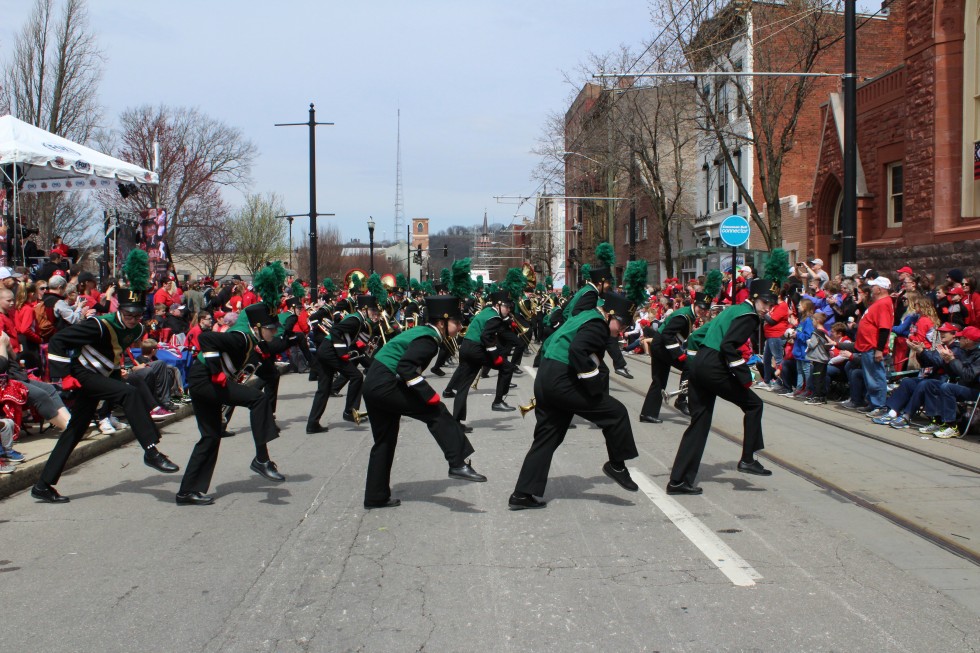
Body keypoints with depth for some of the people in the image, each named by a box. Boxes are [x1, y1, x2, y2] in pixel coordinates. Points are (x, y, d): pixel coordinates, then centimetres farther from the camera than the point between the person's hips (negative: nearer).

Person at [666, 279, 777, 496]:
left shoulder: (734, 309, 22)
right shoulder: (748, 315, -6)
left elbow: (700, 334, 25)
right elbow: (728, 346, -20)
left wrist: (692, 362, 28)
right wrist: (745, 376, -17)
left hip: (698, 366, 9)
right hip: (713, 368, -9)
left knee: (699, 422, 10)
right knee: (753, 404, 5)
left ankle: (678, 481, 8)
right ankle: (747, 460, 7)